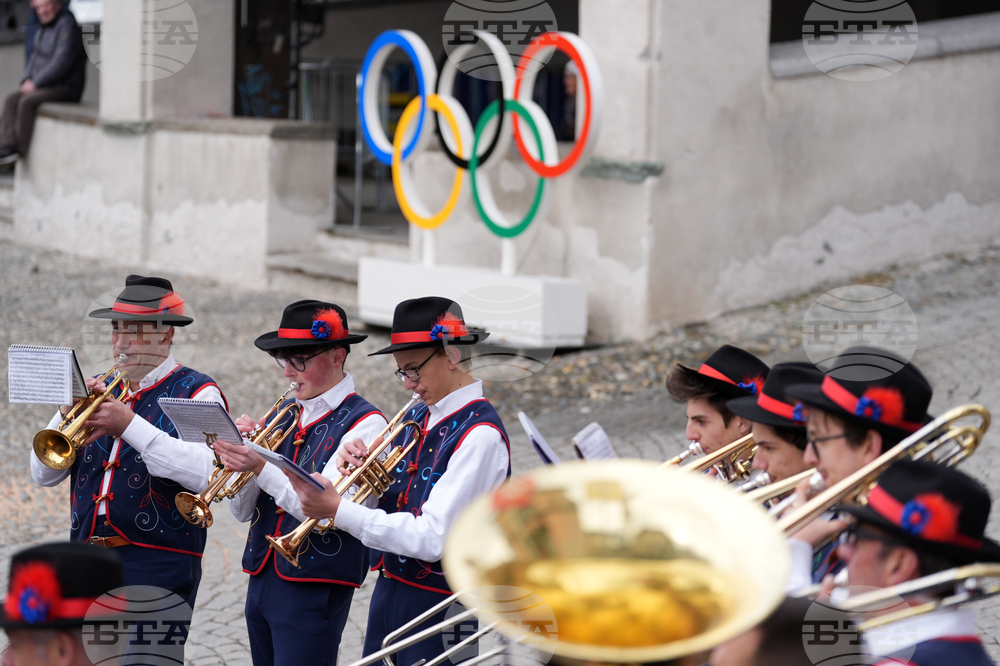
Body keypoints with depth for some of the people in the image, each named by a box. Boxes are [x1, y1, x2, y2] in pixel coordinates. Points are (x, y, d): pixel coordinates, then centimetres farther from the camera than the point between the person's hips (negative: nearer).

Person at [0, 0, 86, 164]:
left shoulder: (67, 25, -14)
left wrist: (36, 83, -18)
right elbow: (35, 57, 22)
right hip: (46, 87, 9)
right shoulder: (42, 29, 16)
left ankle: (21, 150, -21)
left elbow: (62, 61, -22)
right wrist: (27, 80, 2)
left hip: (65, 88, -9)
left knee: (27, 101, -27)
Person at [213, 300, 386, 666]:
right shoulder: (285, 417, 12)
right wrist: (239, 454, -7)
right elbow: (243, 510, 10)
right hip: (262, 578, 7)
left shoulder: (364, 423, -8)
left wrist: (261, 467, -24)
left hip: (313, 590, -7)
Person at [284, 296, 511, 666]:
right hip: (389, 590, 8)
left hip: (438, 604, -8)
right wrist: (361, 467, -5)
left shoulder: (480, 434, -19)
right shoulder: (417, 417, 9)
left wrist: (338, 510, -23)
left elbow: (433, 538, -25)